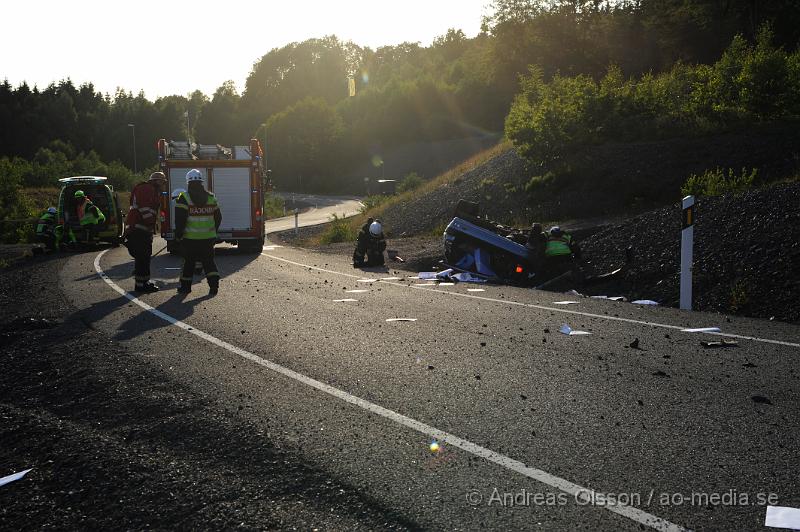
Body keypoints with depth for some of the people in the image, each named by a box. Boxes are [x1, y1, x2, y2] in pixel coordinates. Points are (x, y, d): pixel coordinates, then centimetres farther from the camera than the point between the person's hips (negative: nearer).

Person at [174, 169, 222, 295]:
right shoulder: (211, 198, 4)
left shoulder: (184, 198, -9)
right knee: (209, 261, 7)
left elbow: (180, 220, -12)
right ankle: (214, 283, -9)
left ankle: (186, 285, 19)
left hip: (190, 238, -2)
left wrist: (178, 235, 0)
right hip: (208, 237, 2)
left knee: (189, 262, 10)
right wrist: (213, 232, 20)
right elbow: (218, 217, 9)